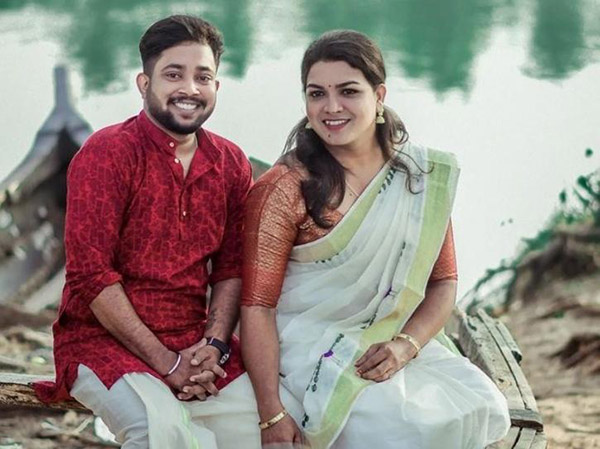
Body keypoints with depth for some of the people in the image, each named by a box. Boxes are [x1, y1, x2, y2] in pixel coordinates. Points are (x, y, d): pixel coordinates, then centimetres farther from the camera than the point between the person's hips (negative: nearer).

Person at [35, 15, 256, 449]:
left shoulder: (231, 164, 7)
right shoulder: (107, 153, -10)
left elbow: (231, 269, 7)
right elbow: (91, 274, -15)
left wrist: (213, 346, -12)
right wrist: (166, 362, -17)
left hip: (197, 345, 6)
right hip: (105, 342, -5)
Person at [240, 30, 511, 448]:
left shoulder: (422, 176, 5)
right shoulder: (284, 189, -8)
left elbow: (443, 283, 8)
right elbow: (257, 305, -11)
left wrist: (405, 345, -12)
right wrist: (272, 415, -19)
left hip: (393, 346, 5)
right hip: (312, 348, -4)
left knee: (480, 408, -19)